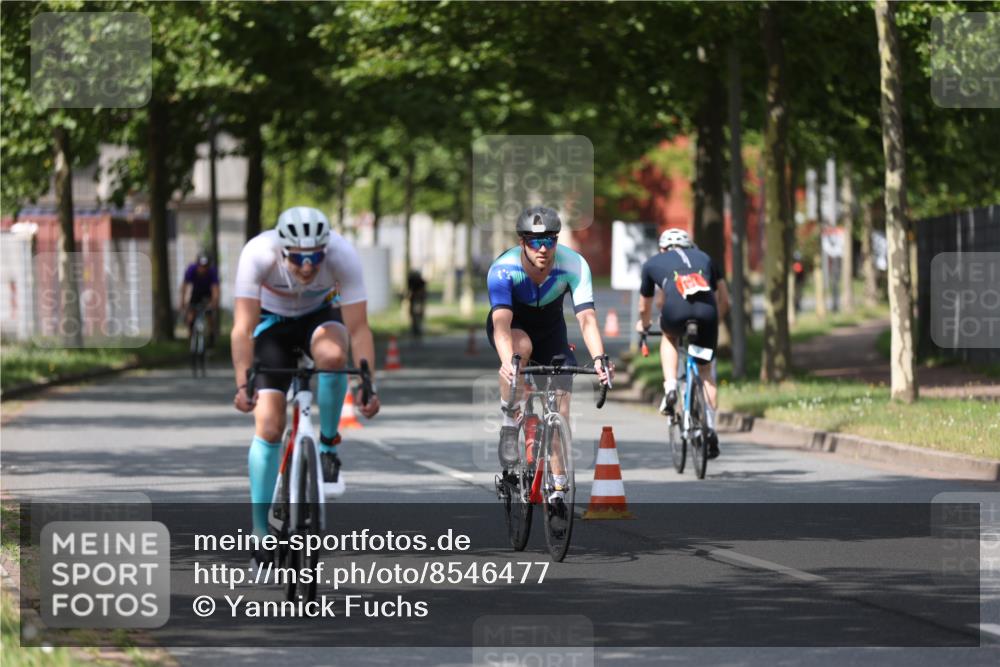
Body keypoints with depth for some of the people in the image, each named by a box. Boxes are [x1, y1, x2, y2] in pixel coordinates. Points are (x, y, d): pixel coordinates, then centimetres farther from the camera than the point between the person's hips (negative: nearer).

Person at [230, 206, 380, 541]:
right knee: (268, 428, -13)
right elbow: (243, 328, -36)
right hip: (273, 322, 0)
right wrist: (243, 384, -47)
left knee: (332, 354, -36)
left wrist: (367, 385, -42)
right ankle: (262, 532, -3)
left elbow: (358, 329, -31)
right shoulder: (257, 254, -34)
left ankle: (329, 442, -11)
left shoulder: (343, 255, -32)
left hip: (319, 315, 1)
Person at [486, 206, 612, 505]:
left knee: (561, 401, -10)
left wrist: (599, 358, -55)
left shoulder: (574, 265, -30)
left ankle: (558, 488, 3)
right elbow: (502, 323, -46)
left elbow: (587, 318, -37)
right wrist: (507, 362, -65)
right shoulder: (503, 269, -35)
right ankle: (509, 428, -20)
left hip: (550, 328, 2)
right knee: (522, 345, -37)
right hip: (512, 325, -2)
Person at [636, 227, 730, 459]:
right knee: (705, 371, 19)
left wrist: (643, 325, 65)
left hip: (676, 309, -1)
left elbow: (644, 308, 43)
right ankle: (710, 428, 8)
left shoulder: (652, 263, 32)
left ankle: (670, 388, 15)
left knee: (669, 338, 35)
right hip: (707, 310, 1)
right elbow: (725, 300, 35)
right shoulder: (704, 258, 36)